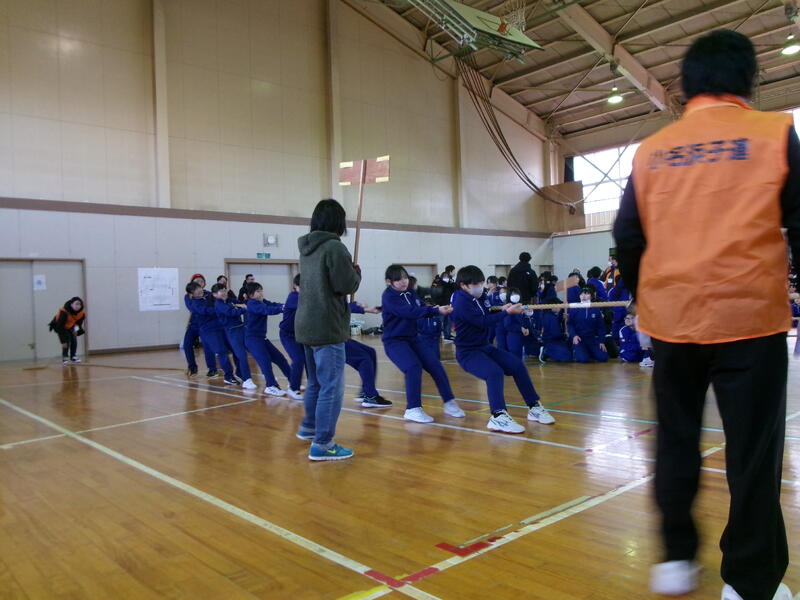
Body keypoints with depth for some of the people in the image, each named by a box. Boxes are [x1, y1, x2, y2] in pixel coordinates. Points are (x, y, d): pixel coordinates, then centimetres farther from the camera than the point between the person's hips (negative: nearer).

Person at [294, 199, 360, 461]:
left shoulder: (307, 248, 12)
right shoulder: (334, 247, -15)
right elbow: (346, 285, -18)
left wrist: (349, 272, 12)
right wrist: (357, 273, 1)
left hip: (307, 326, 9)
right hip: (327, 328, -9)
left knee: (315, 382, 23)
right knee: (332, 387, -4)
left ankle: (308, 427, 38)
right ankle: (323, 444, -2)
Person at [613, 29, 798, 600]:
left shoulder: (651, 150, 8)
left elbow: (627, 237, 9)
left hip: (670, 317, 3)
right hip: (747, 314, -3)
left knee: (676, 442, 15)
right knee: (752, 450, 6)